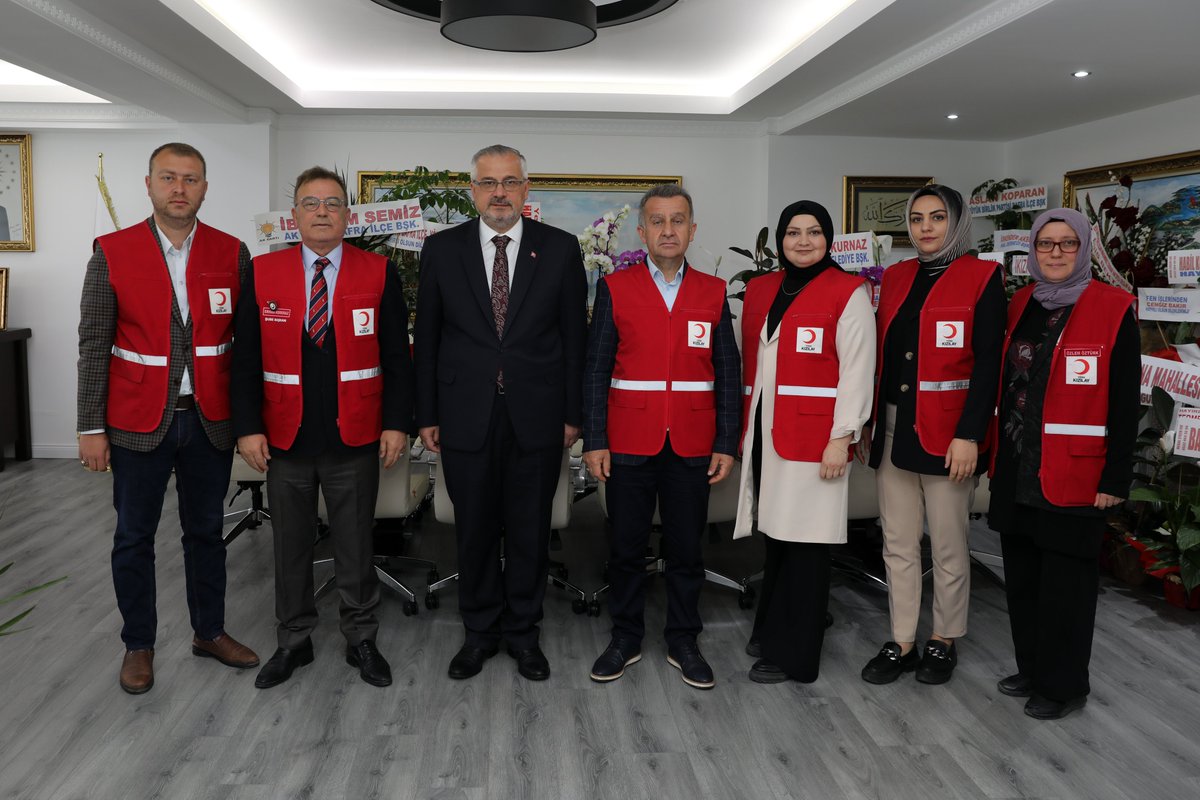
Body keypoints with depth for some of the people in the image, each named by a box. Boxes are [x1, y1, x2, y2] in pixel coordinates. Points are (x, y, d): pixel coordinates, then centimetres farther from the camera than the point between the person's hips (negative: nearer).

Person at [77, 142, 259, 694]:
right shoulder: (111, 254, -3)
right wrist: (91, 428, -5)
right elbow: (94, 347, -3)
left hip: (210, 420, 2)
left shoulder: (232, 254, 0)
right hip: (138, 422, -1)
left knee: (206, 530, 15)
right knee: (134, 537, 10)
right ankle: (138, 645, 28)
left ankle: (210, 632, 31)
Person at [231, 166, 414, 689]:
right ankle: (294, 641, 31)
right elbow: (246, 359, 2)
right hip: (284, 439, 2)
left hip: (355, 440, -1)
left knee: (355, 545, 10)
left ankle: (361, 641, 27)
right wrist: (248, 428, -5)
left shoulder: (379, 273, -2)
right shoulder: (263, 273, 2)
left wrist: (397, 423, -7)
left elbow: (396, 356, -1)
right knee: (290, 546, 14)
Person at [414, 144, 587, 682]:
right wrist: (426, 415, 3)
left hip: (537, 416, 0)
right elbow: (427, 339, 5)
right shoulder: (442, 249, 3)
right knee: (474, 531, 11)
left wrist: (573, 413, 0)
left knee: (530, 531, 10)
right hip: (466, 416, 1)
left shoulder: (560, 249, 1)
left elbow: (574, 336, 2)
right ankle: (480, 631, 29)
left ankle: (522, 631, 28)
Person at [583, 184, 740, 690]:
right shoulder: (615, 289, 2)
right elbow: (596, 369, 0)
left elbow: (727, 373, 6)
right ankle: (625, 639, 25)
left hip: (692, 447, 1)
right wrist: (594, 442, -6)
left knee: (686, 549, 9)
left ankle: (683, 643, 25)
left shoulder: (713, 292, 6)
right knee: (626, 548, 8)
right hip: (629, 444, -1)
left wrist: (726, 445, 0)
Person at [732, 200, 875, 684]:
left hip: (812, 438, -5)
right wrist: (741, 428, 13)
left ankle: (794, 654, 12)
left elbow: (856, 372, -9)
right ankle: (772, 631, 29)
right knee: (775, 536, 12)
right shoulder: (759, 290, 13)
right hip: (763, 432, 5)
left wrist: (842, 438, -14)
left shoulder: (849, 292, -4)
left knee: (803, 542, 0)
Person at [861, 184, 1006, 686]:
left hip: (946, 434, -5)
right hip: (893, 431, 5)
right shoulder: (895, 277, 11)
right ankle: (901, 644, 21)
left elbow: (987, 362, -10)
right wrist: (871, 420, 10)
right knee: (898, 544, 10)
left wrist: (968, 435, -16)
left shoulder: (982, 278, -4)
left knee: (948, 545, 6)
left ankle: (944, 641, 24)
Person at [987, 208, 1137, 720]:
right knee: (1022, 576, 15)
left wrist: (1115, 478, -12)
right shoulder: (1020, 306, 9)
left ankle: (1063, 685, 21)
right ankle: (1031, 668, 32)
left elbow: (1125, 403, -9)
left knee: (1065, 583, 4)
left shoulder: (1113, 309, -7)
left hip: (1073, 473, -5)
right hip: (1016, 469, 6)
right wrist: (997, 456, 11)